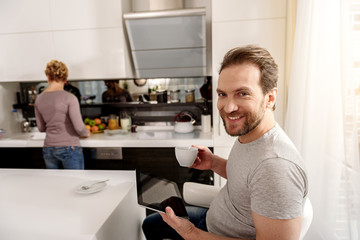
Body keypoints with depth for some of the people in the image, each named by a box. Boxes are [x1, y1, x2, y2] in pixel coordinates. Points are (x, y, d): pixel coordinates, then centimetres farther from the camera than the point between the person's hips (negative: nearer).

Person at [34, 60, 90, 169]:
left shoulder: (39, 99, 4)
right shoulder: (69, 97, -14)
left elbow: (41, 128, 12)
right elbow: (79, 127, -18)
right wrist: (86, 134, 2)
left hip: (48, 149, 6)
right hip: (69, 148, -6)